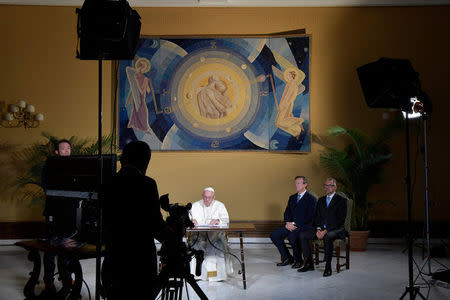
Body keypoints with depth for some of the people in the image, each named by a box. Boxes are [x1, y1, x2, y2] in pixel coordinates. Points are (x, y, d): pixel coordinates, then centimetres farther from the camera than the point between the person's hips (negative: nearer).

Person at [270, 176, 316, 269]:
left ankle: (298, 260, -10)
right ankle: (287, 258, 2)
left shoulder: (311, 199, -4)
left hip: (304, 226, -7)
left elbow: (309, 217, -13)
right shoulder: (292, 197, 18)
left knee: (292, 236, -34)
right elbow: (287, 213, 14)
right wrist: (287, 223, -7)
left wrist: (294, 224, -18)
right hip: (290, 225, 7)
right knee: (274, 235, -12)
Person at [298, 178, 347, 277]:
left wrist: (326, 230, -18)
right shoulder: (321, 200, 18)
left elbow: (340, 220, -11)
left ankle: (328, 267, -29)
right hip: (321, 229, 6)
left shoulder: (341, 200, -2)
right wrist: (318, 229, -6)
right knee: (303, 235, -13)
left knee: (327, 237, -39)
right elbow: (317, 217, 14)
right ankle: (309, 264, -8)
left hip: (335, 229, -6)